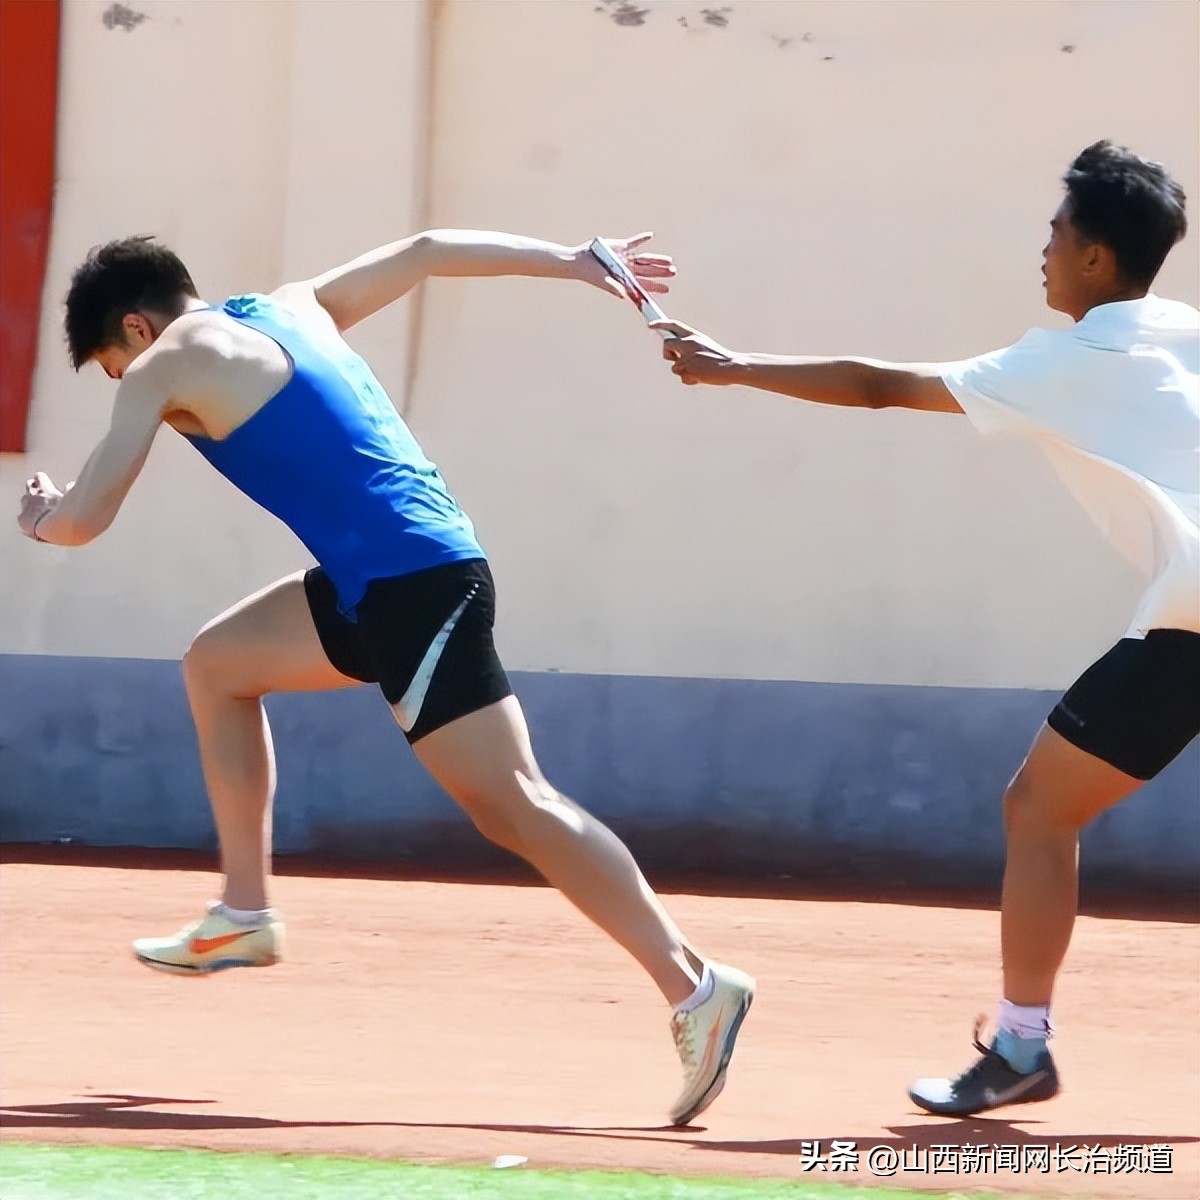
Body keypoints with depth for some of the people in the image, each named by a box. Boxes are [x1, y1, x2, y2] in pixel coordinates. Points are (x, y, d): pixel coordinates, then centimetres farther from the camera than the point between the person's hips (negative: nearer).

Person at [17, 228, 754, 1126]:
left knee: (512, 803, -12)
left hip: (410, 585, -9)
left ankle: (694, 986, -19)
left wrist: (44, 514, 22)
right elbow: (427, 251, 27)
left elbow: (83, 519, -1)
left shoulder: (165, 365, 0)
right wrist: (579, 261, 28)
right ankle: (246, 913, 26)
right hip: (384, 582, 9)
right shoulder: (294, 309, 22)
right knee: (218, 663, 24)